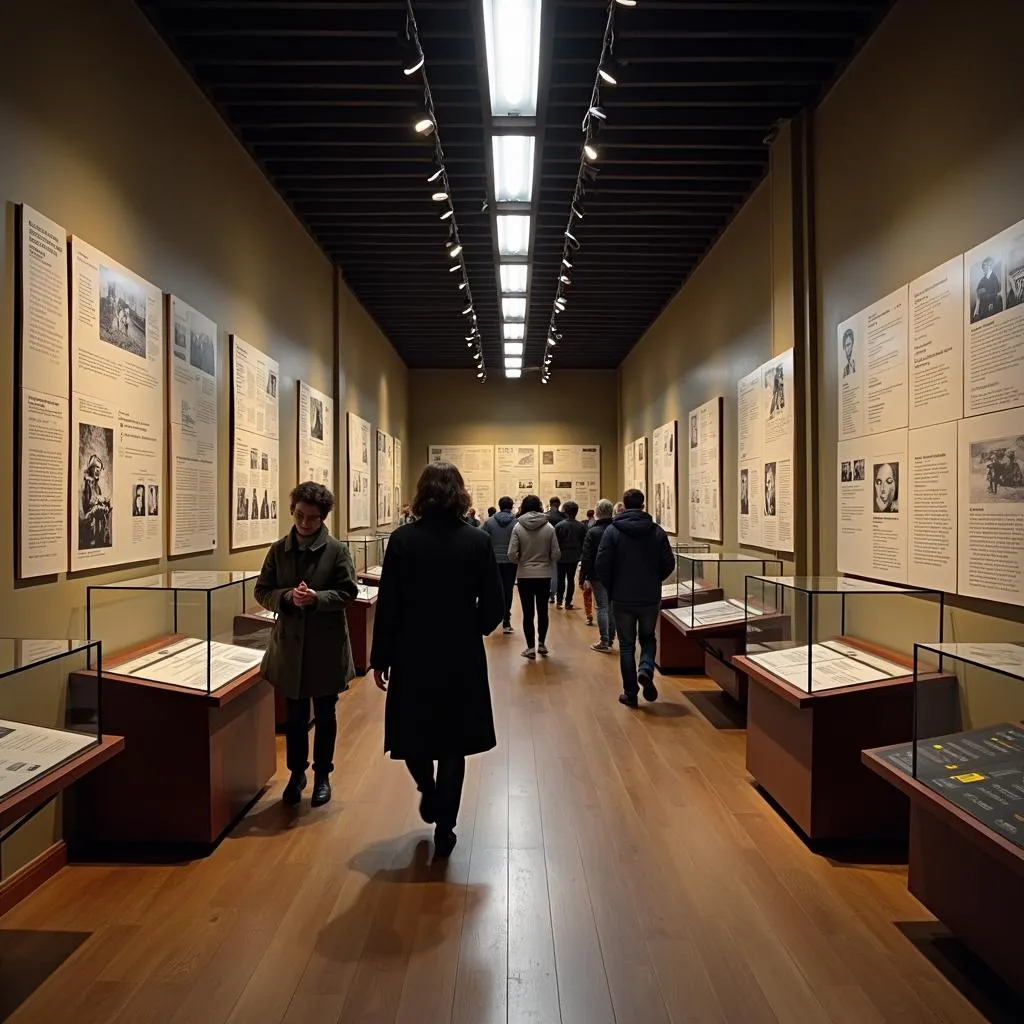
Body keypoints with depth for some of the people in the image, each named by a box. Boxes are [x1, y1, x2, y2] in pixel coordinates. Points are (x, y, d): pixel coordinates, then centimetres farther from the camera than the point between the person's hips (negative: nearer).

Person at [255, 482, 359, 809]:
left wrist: (317, 598, -23)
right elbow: (262, 591, 3)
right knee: (295, 715, 14)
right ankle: (296, 773, 33)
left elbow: (348, 592, -8)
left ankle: (322, 775, 29)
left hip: (326, 645, -2)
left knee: (325, 715, 13)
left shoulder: (336, 550, -8)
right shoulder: (278, 549, 2)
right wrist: (287, 596, -16)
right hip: (290, 643, 2)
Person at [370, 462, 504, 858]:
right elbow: (494, 606, -4)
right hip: (462, 658, 1)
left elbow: (387, 604, -8)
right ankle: (444, 829, 20)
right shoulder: (477, 541, -7)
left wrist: (380, 658, 1)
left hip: (412, 656, 0)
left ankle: (428, 793, 39)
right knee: (452, 743, 12)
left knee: (412, 732, 23)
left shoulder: (402, 539, -9)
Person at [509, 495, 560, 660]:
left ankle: (531, 647, 9)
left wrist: (521, 562, 8)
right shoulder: (549, 527, -7)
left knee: (528, 612, 6)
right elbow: (556, 554, -5)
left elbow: (512, 555, -13)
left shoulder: (518, 527, -10)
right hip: (544, 575, 2)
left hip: (524, 575, -1)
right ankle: (541, 644, 25)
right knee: (542, 610, 15)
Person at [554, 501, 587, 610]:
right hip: (575, 557, 2)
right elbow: (584, 542, 2)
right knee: (571, 579, 8)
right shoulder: (581, 526, -4)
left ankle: (559, 601, 12)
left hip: (562, 556, -2)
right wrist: (580, 553, 13)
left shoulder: (560, 525, -13)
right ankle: (568, 603, 10)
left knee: (561, 578, 10)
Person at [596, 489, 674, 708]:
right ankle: (646, 669, -7)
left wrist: (611, 588, 6)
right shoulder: (657, 531, -3)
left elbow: (601, 565, -11)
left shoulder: (613, 530, -8)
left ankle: (630, 694, 12)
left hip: (622, 599, -1)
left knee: (626, 645, 9)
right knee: (648, 639, 20)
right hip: (650, 598, 1)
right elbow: (669, 564, 0)